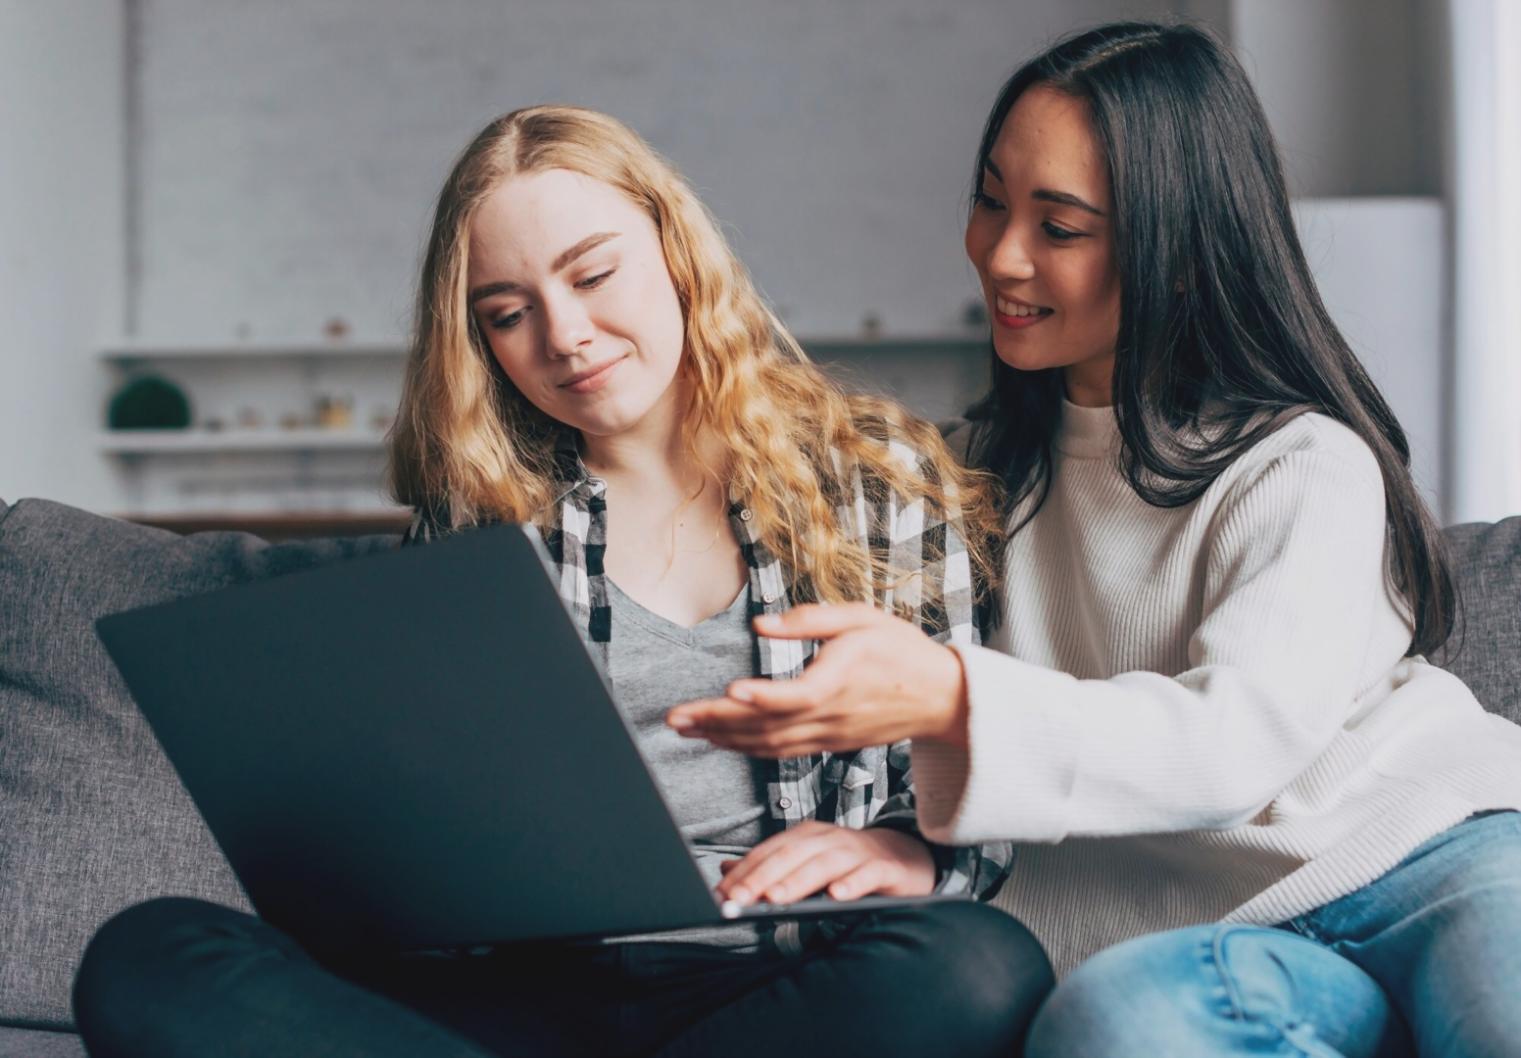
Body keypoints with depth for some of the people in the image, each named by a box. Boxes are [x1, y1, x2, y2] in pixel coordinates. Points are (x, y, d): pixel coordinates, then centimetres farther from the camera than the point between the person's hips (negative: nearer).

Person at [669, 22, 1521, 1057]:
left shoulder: (1310, 466, -4)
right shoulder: (994, 463, 16)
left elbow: (1234, 738, -18)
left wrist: (953, 701, -33)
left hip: (1432, 849, -4)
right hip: (1232, 927, 5)